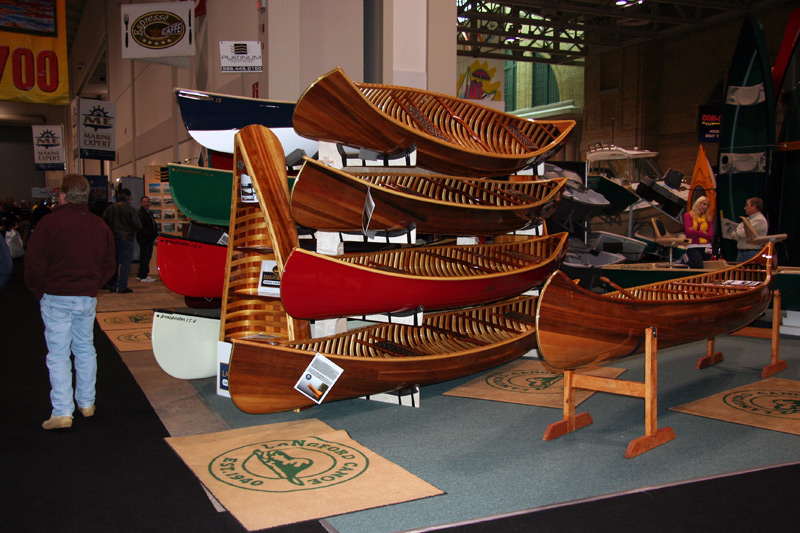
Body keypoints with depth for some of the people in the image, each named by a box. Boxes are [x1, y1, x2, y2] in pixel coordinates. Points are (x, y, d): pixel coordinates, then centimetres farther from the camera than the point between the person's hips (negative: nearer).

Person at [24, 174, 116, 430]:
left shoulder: (49, 223, -10)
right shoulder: (99, 226, 6)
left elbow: (34, 265, -9)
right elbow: (109, 265, 12)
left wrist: (40, 293, 5)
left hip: (57, 299, -4)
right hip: (88, 298, 4)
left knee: (58, 354, 0)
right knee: (85, 349, 16)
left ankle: (62, 411, -3)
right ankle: (86, 403, 23)